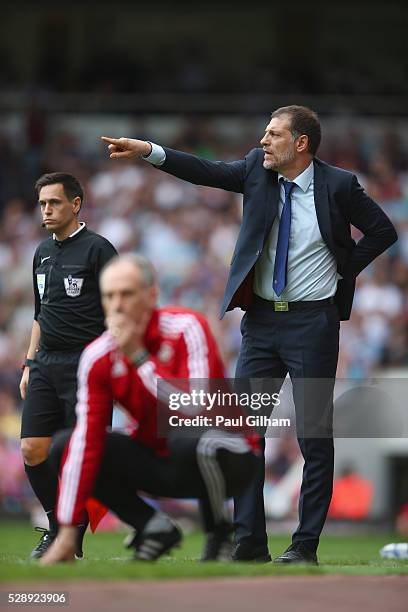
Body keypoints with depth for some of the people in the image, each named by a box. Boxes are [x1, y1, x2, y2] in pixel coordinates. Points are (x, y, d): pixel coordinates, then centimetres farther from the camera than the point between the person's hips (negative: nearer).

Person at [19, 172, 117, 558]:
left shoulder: (97, 249, -6)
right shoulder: (43, 253, 15)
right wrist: (29, 364, 18)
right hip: (45, 365, 6)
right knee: (32, 451, 0)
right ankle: (56, 524, 18)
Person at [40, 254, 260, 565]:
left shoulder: (186, 327, -21)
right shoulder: (98, 356, -9)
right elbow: (86, 442, -14)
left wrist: (139, 356, -30)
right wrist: (68, 533, -20)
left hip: (229, 460, -5)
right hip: (161, 463, 5)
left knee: (189, 439, -40)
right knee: (63, 446, -8)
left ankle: (219, 534, -11)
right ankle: (155, 528, -1)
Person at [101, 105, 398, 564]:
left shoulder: (338, 185, -8)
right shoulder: (258, 169, 3)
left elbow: (382, 231, 1)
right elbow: (208, 172, -5)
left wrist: (343, 271, -3)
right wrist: (148, 151, -15)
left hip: (312, 323, -4)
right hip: (261, 320, 5)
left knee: (315, 436, 0)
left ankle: (306, 545, 8)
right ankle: (248, 544, 8)